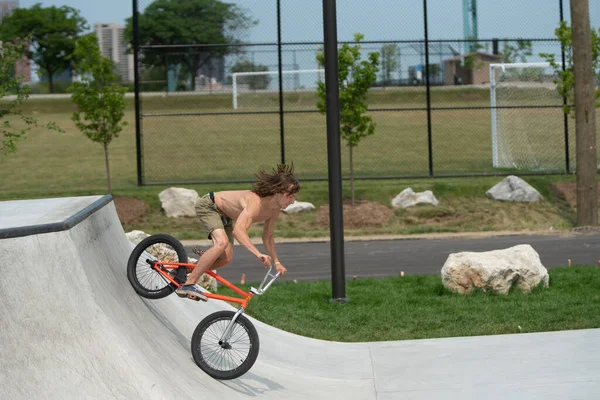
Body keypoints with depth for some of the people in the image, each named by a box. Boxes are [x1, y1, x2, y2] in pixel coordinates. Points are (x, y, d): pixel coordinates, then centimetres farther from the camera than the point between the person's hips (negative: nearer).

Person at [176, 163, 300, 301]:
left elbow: (267, 237, 4)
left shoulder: (275, 210, -13)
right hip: (207, 205, -9)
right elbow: (238, 230, -54)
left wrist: (276, 262, -2)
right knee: (222, 242, -32)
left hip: (225, 216, 9)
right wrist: (258, 254, -62)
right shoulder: (255, 202, -40)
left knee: (225, 258, -4)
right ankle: (188, 285, -28)